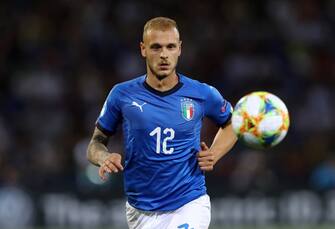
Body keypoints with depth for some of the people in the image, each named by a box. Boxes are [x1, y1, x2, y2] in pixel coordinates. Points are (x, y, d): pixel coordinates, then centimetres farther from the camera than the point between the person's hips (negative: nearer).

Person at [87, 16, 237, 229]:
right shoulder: (122, 95, -2)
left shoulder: (203, 94, -2)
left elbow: (231, 123, 17)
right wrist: (105, 158, -16)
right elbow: (97, 142, 7)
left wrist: (214, 155, -1)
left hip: (190, 205, -2)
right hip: (141, 212, 2)